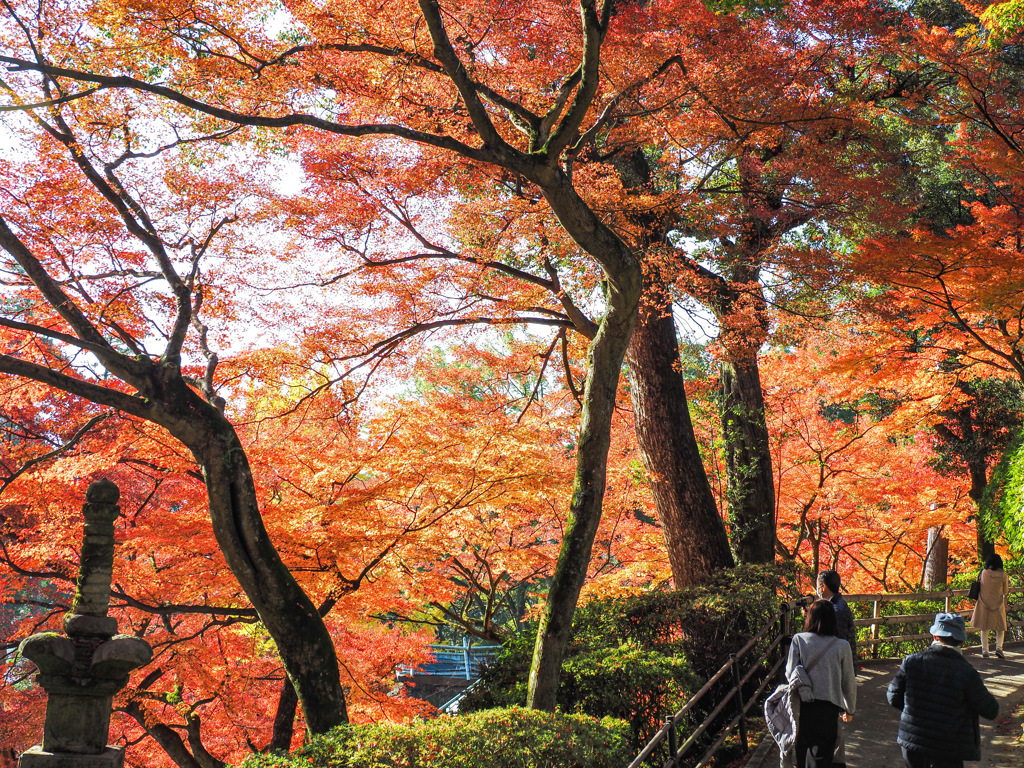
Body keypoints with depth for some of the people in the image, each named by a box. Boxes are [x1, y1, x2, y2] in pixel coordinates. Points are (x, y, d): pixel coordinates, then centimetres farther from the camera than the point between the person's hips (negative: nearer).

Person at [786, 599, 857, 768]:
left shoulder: (799, 640, -5)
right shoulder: (842, 646, -4)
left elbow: (790, 673, -6)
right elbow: (849, 682, 5)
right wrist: (850, 709, 19)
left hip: (803, 706, 0)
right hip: (828, 708, 0)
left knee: (802, 754, 16)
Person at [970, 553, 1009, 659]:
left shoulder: (984, 573, -7)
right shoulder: (1003, 575, -8)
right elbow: (1005, 591, 1)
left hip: (984, 603, 0)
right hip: (998, 604, 0)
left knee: (984, 628, 8)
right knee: (1000, 628, 13)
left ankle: (985, 650, 7)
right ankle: (999, 647, -5)